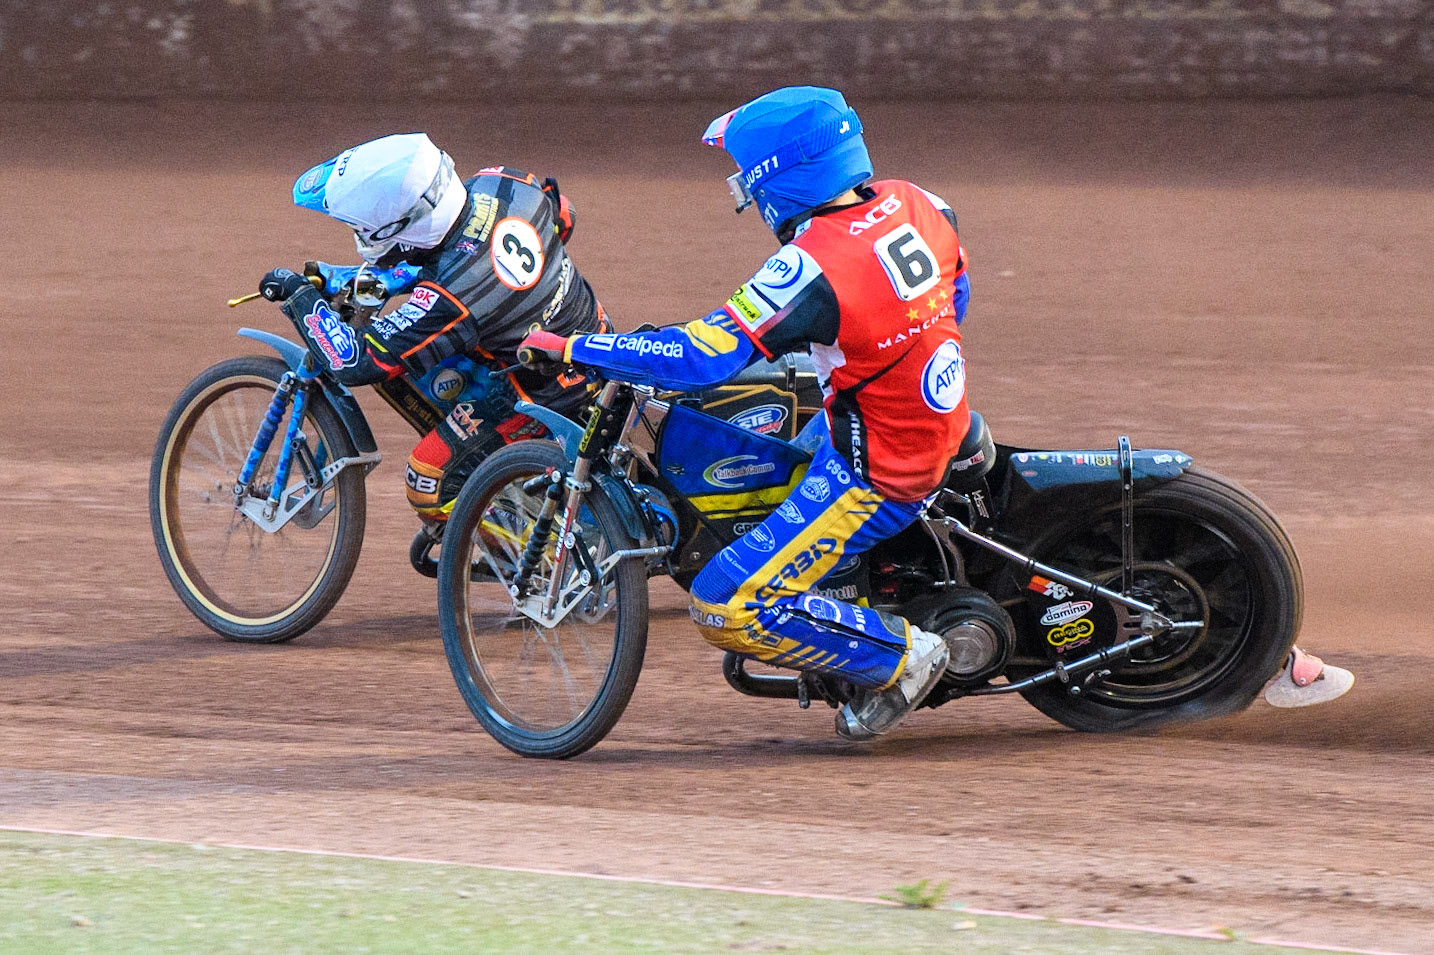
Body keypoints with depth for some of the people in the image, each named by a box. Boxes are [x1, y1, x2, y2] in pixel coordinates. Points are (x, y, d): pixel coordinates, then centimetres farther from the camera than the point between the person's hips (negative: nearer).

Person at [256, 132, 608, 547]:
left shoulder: (447, 300, -36)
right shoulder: (497, 185, -17)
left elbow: (355, 362, -29)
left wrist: (300, 294, -15)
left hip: (544, 388, -8)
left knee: (429, 484, -3)